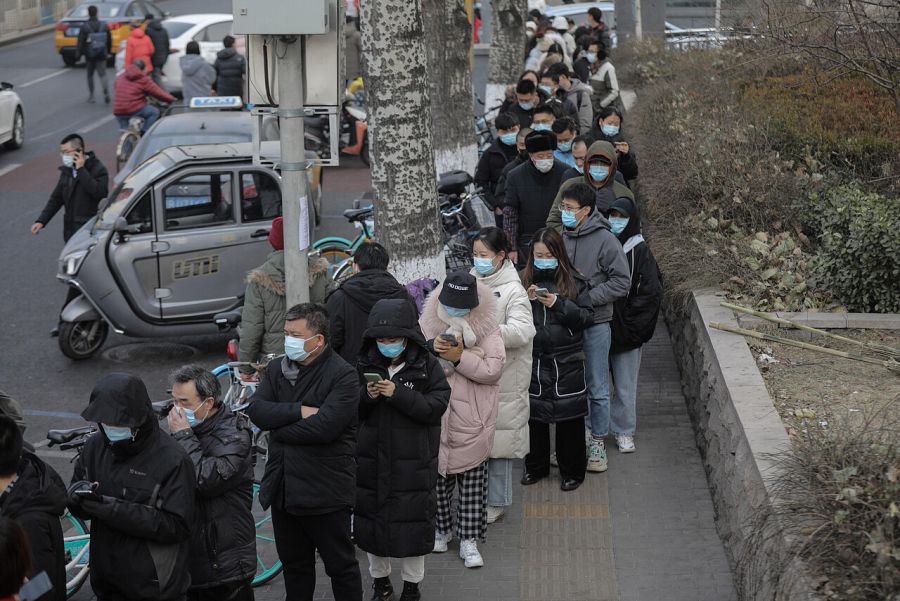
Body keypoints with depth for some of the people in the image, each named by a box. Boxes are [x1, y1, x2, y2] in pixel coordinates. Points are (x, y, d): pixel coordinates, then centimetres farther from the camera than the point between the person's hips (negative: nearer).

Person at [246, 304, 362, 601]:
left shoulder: (342, 375, -13)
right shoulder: (277, 369, 8)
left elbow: (325, 426, -25)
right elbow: (256, 410, -6)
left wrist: (279, 430, -13)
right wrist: (299, 411, -19)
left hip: (325, 490, -6)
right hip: (283, 486, 6)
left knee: (341, 565, 7)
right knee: (294, 564, 19)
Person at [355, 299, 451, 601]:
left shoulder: (427, 366, -6)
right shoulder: (365, 366, 3)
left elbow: (436, 406, -15)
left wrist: (398, 394, -23)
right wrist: (366, 396, -16)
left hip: (413, 462, -3)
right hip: (372, 460, 3)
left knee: (413, 521, 5)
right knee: (373, 519, 11)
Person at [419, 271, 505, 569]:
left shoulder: (487, 331, -5)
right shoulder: (425, 325, 1)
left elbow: (494, 370, -12)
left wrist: (460, 357, -22)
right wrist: (430, 348, -20)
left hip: (472, 423, -2)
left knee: (473, 483, 4)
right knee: (437, 477, 13)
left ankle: (468, 539, 13)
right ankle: (440, 529, 31)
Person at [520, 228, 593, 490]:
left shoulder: (575, 282, -2)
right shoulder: (524, 280, 2)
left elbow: (587, 317, -4)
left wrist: (560, 304, -17)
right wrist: (526, 300, -16)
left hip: (567, 361, -2)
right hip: (533, 359, 2)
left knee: (569, 417, 3)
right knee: (534, 414, 11)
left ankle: (572, 470, 17)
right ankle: (536, 466, 28)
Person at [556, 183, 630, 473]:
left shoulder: (605, 240, -12)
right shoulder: (560, 237, 2)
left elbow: (621, 282, -13)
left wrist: (586, 299, -19)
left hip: (595, 323, -4)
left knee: (597, 387, 4)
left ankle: (597, 443, 16)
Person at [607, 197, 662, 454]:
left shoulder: (640, 252, -7)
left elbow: (651, 294, -7)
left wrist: (631, 326, -10)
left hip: (625, 331, -3)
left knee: (625, 385, 5)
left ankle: (624, 431, 18)